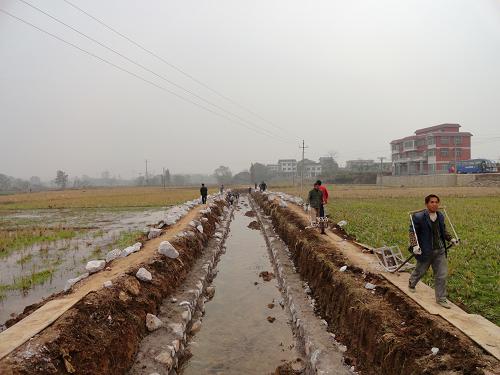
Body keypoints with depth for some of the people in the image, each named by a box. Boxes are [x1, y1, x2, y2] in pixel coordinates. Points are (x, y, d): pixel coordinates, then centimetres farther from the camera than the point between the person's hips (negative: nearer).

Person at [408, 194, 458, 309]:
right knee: (420, 271, 16)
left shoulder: (440, 216, 4)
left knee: (442, 275, 4)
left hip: (440, 250, 5)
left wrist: (451, 239, 7)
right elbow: (412, 231, -14)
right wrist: (414, 245, -26)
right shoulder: (418, 217, -16)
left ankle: (441, 299, 17)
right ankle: (411, 283, 48)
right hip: (425, 251, -4)